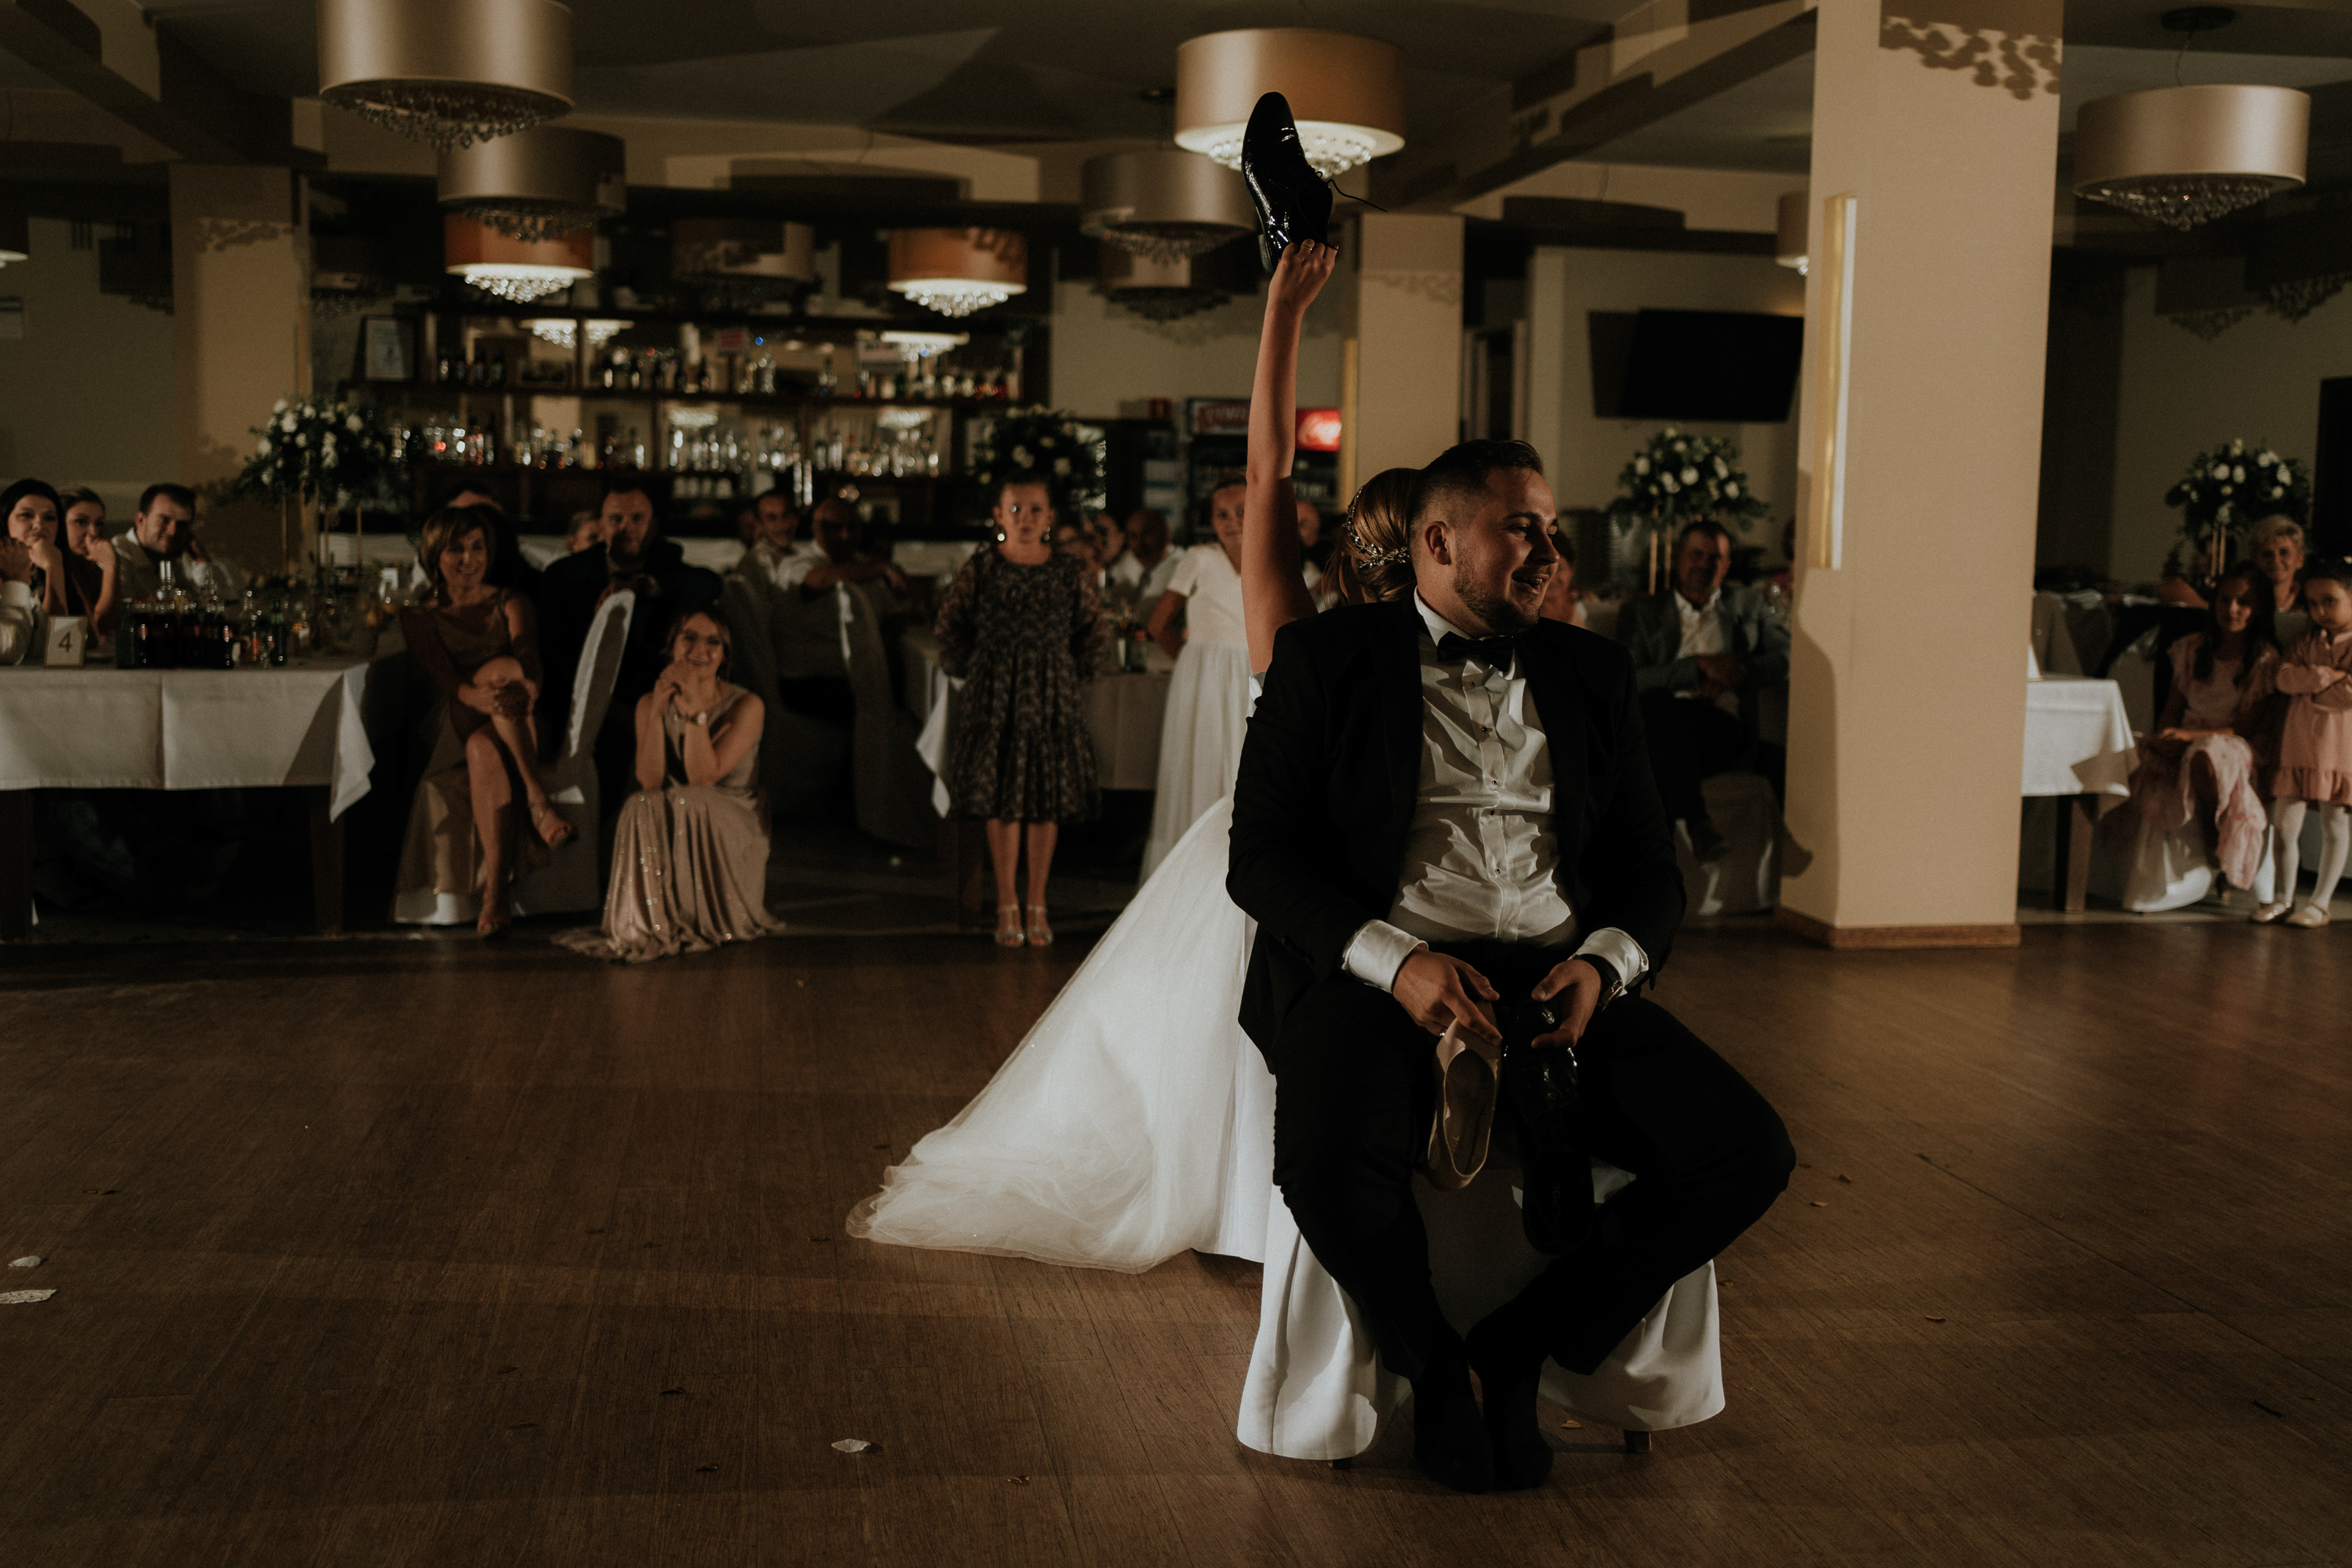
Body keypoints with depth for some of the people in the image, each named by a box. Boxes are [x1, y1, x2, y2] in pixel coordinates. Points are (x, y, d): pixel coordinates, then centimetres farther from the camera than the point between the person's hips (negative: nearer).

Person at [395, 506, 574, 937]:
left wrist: (525, 687, -33)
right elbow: (442, 678, -6)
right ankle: (538, 800, -42)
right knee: (502, 668, -32)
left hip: (524, 731, 1)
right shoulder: (420, 618, 13)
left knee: (484, 748, -36)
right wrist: (482, 697, -31)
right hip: (455, 730, -1)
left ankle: (494, 894, -43)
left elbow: (527, 655, -7)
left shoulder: (510, 605, 15)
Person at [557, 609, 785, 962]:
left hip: (732, 831, -3)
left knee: (693, 804, -34)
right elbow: (650, 781, -13)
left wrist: (696, 707, -26)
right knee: (641, 806, -29)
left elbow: (703, 777, -21)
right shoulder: (650, 704, 2)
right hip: (670, 830, 3)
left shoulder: (745, 706, -9)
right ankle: (657, 923, -22)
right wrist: (657, 712, -23)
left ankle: (707, 922, -21)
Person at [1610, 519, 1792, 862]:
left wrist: (1729, 674, -4)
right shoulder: (1640, 612, 20)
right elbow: (1630, 681, 3)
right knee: (1657, 702, -37)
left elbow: (1791, 659, 11)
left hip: (1728, 731, 1)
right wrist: (1700, 666, -8)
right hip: (1664, 731, -1)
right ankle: (1694, 821, -43)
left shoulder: (1748, 605, 26)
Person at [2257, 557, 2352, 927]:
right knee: (2283, 826, 5)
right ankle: (2282, 896, 19)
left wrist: (2309, 691, -9)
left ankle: (2320, 902, 15)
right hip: (2296, 746, 4)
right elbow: (2285, 678, -5)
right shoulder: (2304, 643, 10)